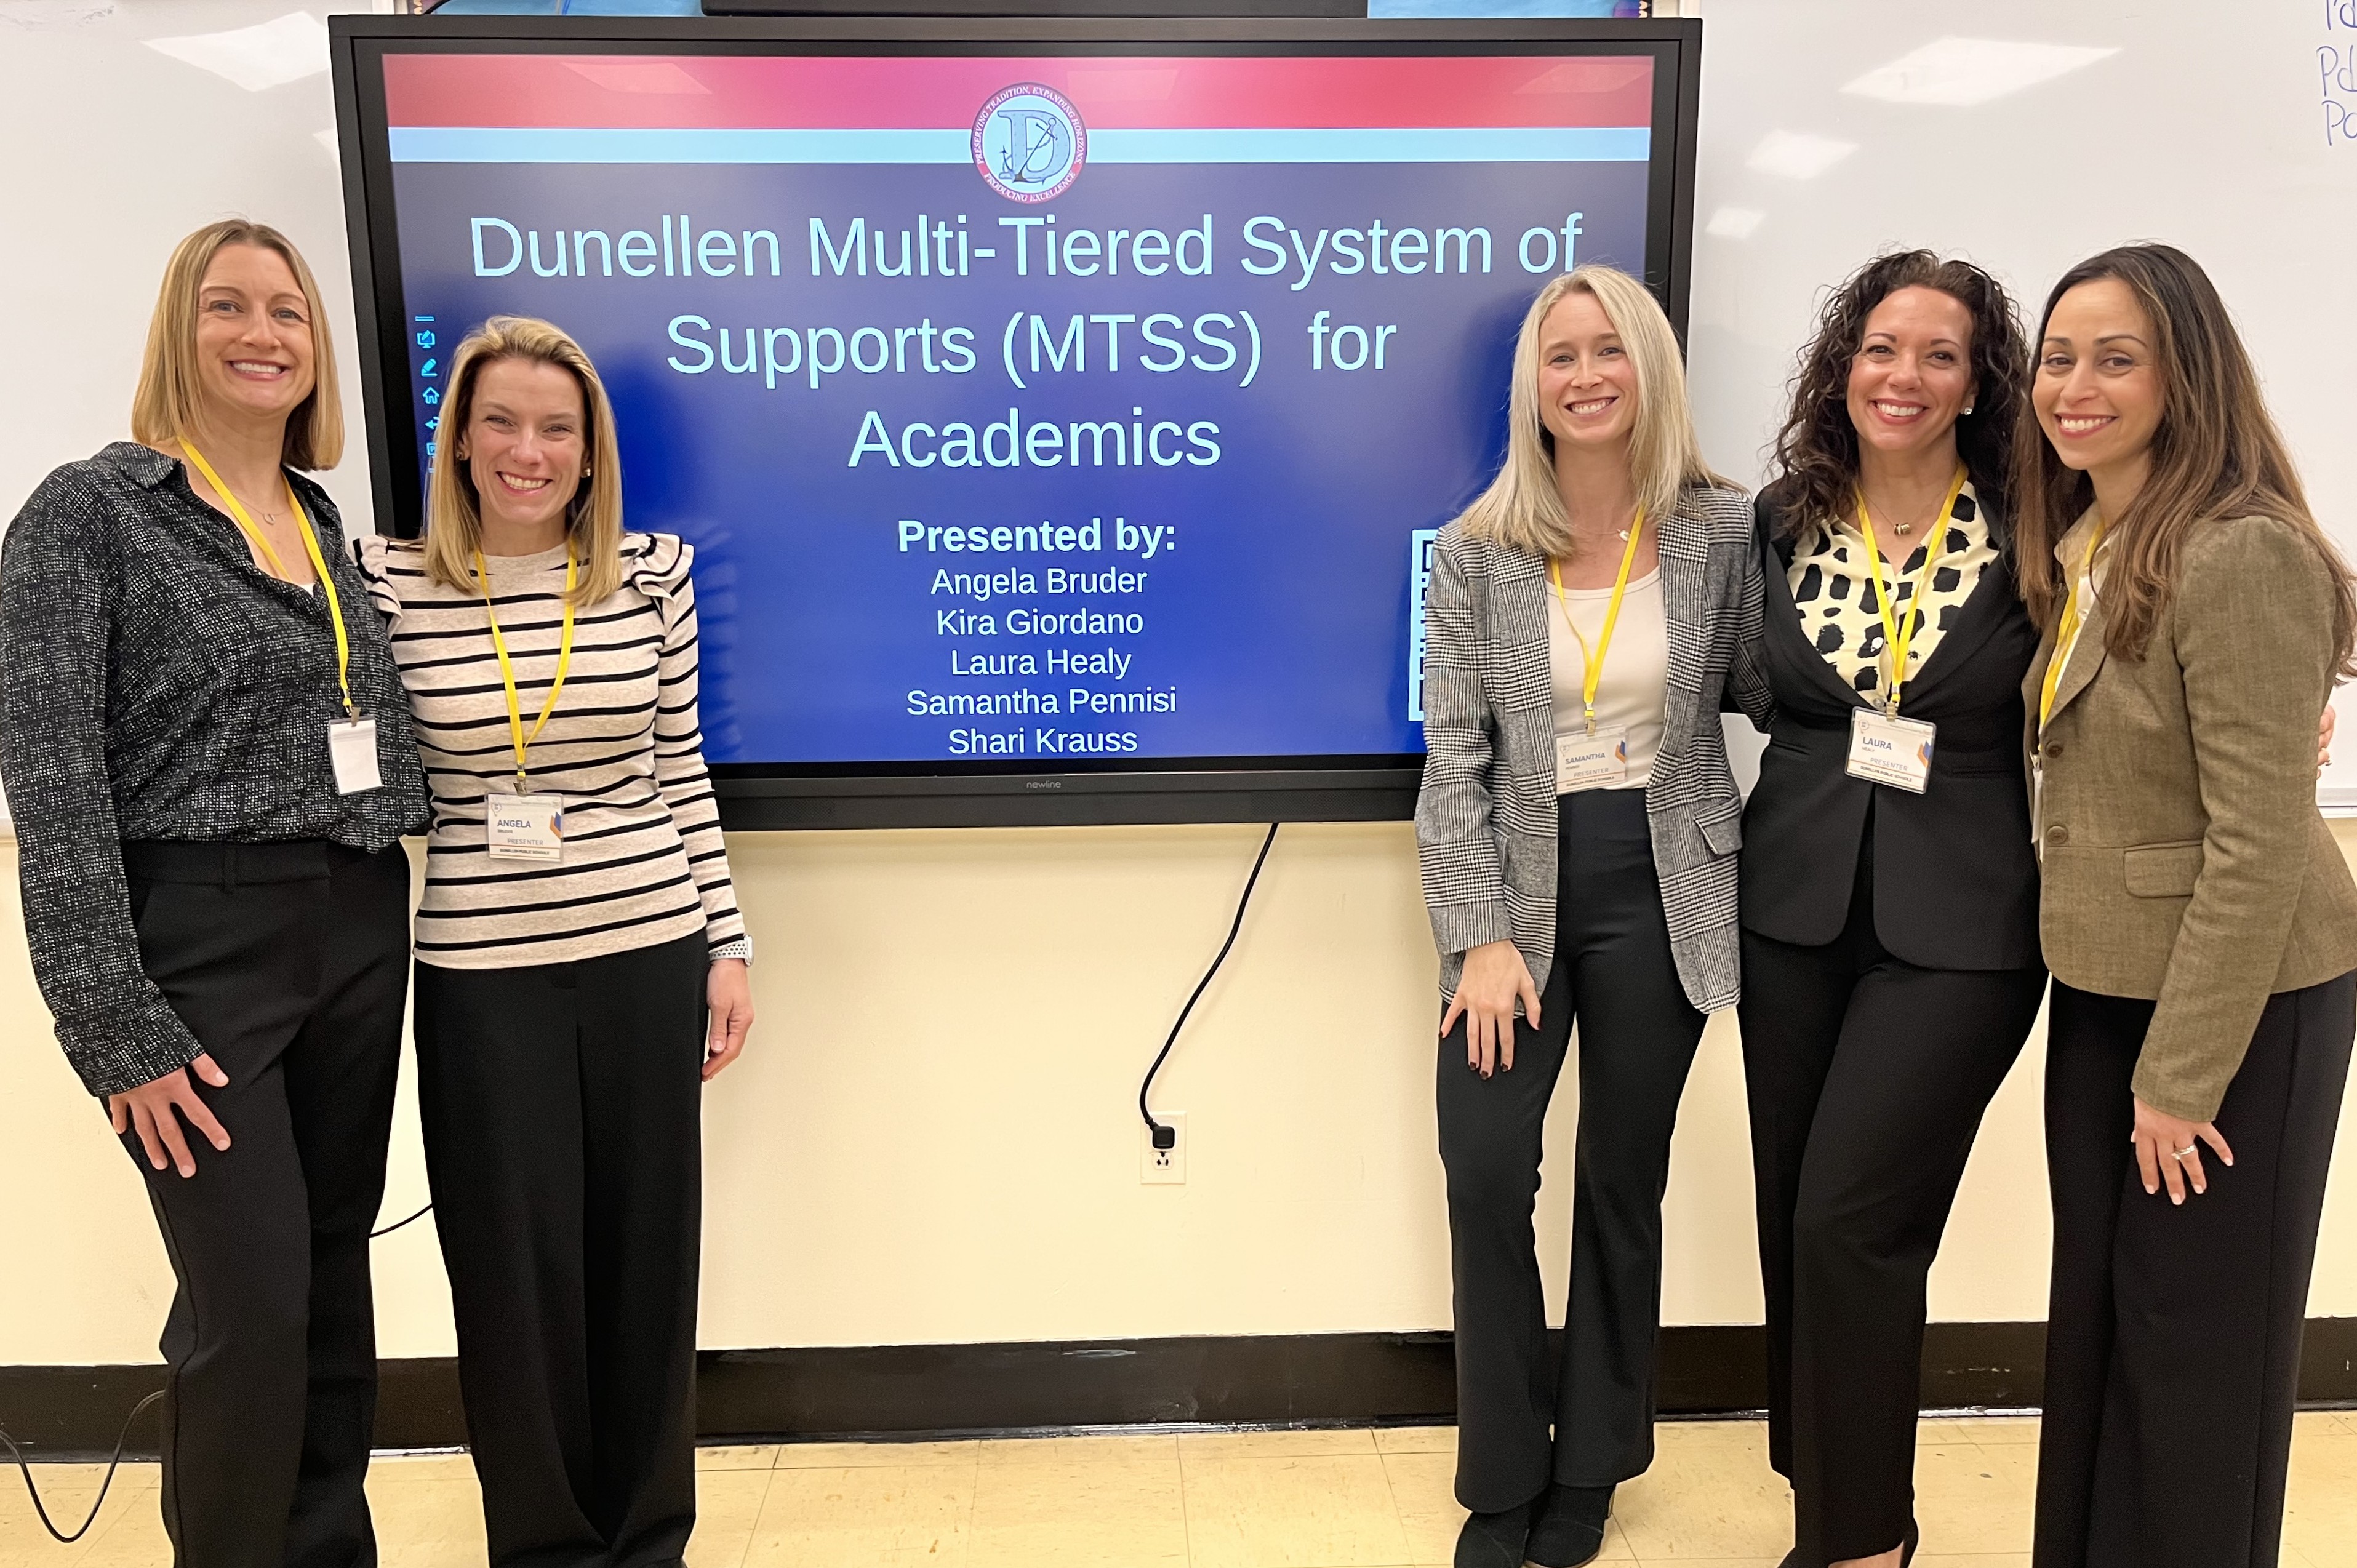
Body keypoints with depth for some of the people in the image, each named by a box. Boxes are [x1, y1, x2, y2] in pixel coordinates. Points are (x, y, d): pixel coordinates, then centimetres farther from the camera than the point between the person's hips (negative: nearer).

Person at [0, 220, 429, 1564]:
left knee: (336, 1283, 14)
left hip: (362, 938, 6)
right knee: (251, 1306, -3)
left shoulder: (326, 524, 13)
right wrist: (118, 1027, -15)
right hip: (200, 945, -6)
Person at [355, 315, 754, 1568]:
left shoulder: (653, 576, 2)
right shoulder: (388, 580, -1)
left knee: (647, 1256, 11)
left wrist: (726, 947, 4)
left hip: (647, 958, 1)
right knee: (514, 1270, 9)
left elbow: (682, 774, 6)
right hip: (481, 979, -1)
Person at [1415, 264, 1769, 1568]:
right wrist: (1481, 936, -11)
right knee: (1485, 1173, -5)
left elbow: (1761, 688, 9)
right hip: (1518, 886, 0)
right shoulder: (1476, 549, -3)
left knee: (1623, 1182, 10)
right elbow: (1453, 753, -5)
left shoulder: (1721, 531, -2)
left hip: (1660, 889, 1)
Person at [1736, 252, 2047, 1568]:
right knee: (1794, 1223, 11)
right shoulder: (1784, 524, 3)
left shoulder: (2031, 538, -6)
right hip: (1798, 912, 4)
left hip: (1959, 929, -4)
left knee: (1851, 1226, -6)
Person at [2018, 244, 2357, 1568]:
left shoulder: (2244, 557, -20)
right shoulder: (2075, 546, 7)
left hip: (2233, 1004, -8)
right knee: (2094, 1313, 17)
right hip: (2103, 988, 8)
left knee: (2198, 1339, 8)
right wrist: (2127, 1042, 8)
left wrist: (2182, 1074, -17)